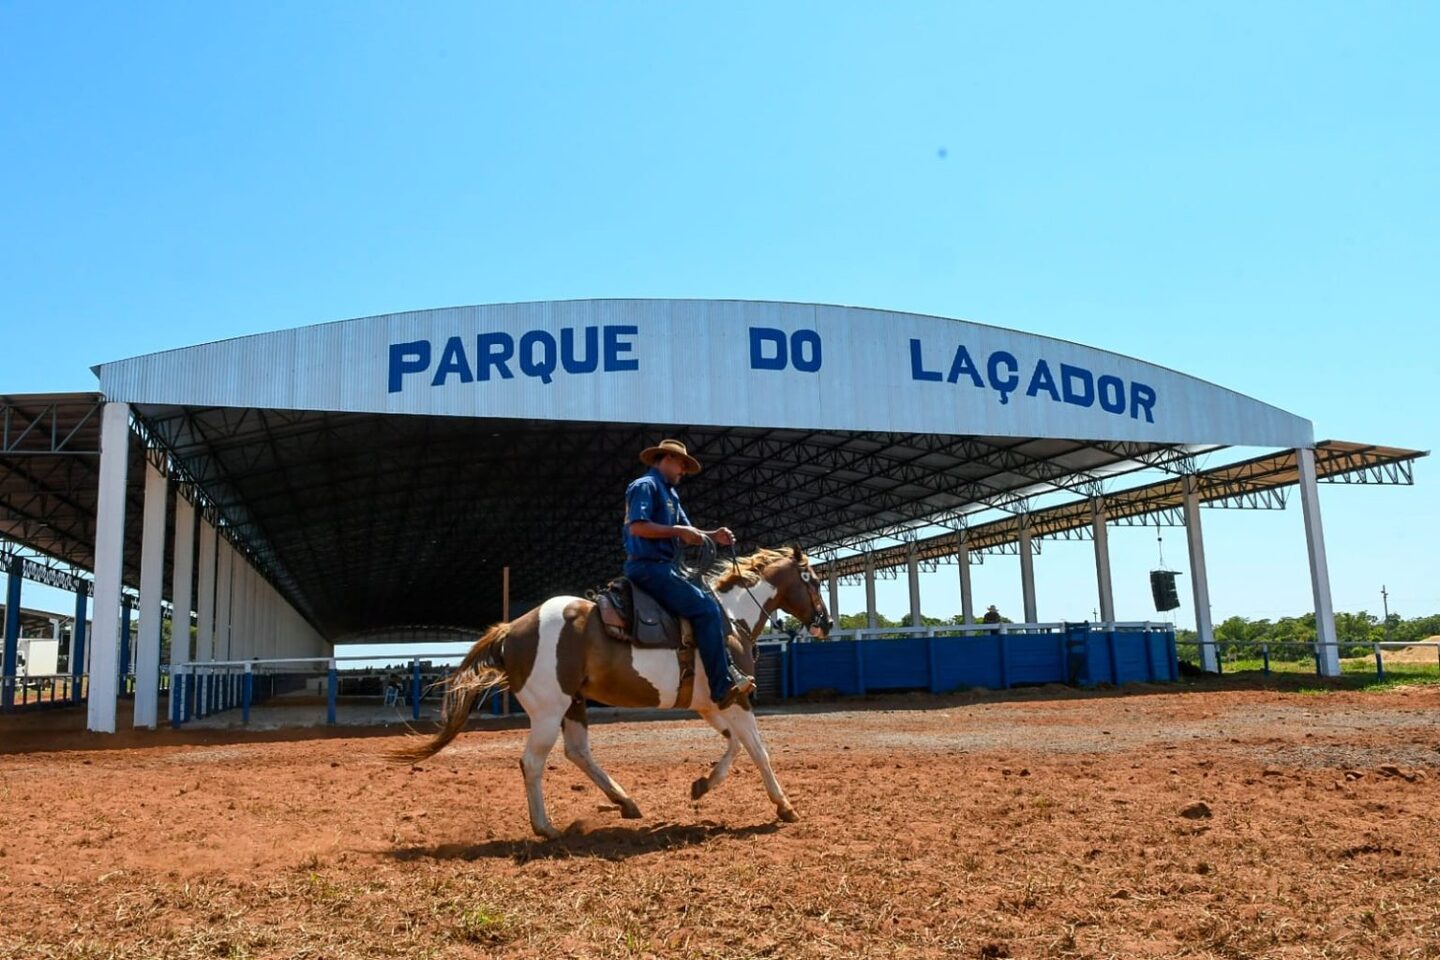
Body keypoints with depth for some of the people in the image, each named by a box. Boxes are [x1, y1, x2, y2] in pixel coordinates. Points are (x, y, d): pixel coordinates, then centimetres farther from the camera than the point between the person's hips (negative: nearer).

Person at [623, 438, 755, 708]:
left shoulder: (669, 493, 22)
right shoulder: (645, 486, -8)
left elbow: (687, 531, 20)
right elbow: (637, 526, -21)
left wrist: (714, 535, 2)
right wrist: (677, 530, -18)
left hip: (662, 568, 11)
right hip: (648, 567, -11)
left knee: (712, 603, 13)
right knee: (705, 609, -18)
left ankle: (727, 669, 13)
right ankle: (722, 687, -18)